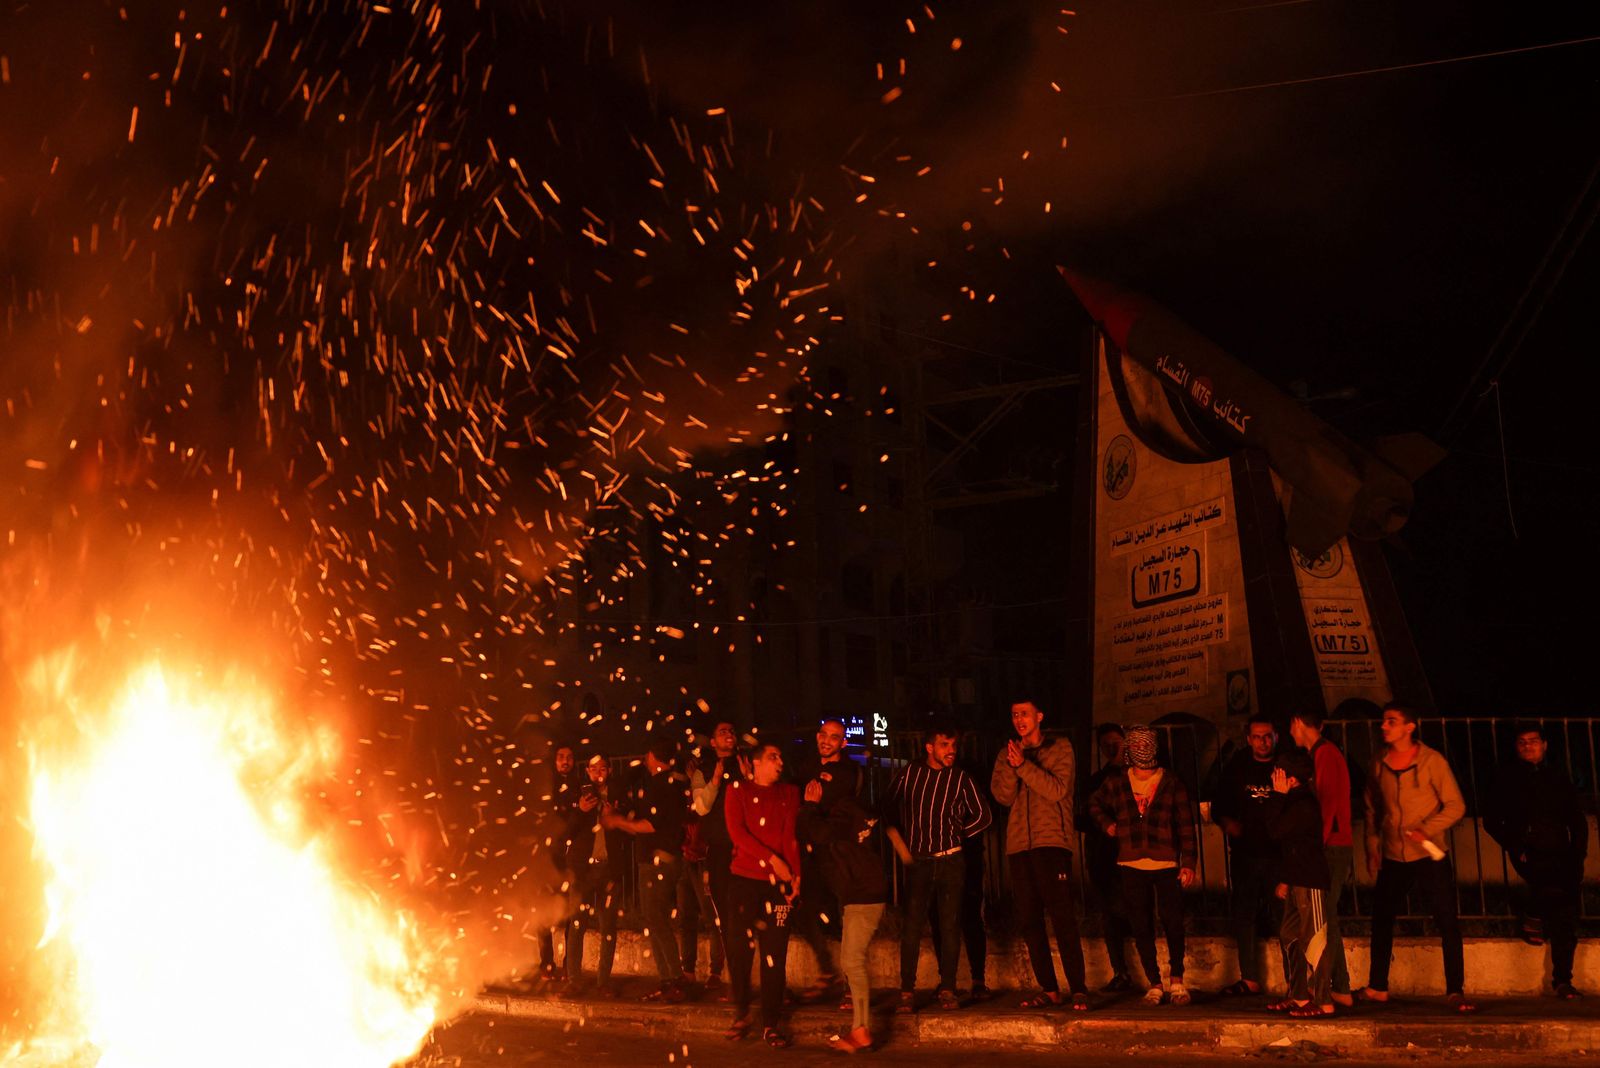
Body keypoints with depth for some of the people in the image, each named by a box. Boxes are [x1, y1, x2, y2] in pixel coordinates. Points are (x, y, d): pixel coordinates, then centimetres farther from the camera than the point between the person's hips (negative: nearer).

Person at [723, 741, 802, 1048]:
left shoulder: (790, 793, 11)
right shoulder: (738, 789, 5)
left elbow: (791, 835, 1)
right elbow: (736, 831, -7)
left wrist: (795, 874, -11)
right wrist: (772, 859, -13)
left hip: (778, 881, 1)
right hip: (744, 879, -1)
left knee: (775, 954, 0)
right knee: (739, 949, 3)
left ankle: (771, 1024, 6)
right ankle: (741, 1016, 18)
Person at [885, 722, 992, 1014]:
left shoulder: (961, 779, 1)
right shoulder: (909, 774, 2)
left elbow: (981, 816, 11)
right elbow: (888, 809, 13)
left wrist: (956, 836, 9)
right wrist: (901, 847, 9)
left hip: (950, 861, 1)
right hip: (918, 861, 0)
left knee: (950, 926, 2)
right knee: (912, 926, -5)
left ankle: (947, 990, 11)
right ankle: (907, 991, 2)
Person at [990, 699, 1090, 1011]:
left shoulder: (1060, 748, 5)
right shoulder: (1006, 755, 16)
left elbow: (1057, 790, -9)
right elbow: (1003, 795, 2)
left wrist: (1023, 765, -15)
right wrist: (1012, 765, -13)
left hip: (1052, 841, -5)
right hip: (1019, 844, 5)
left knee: (1062, 917, -10)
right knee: (1028, 920, 5)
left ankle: (1078, 989, -6)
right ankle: (1048, 989, 12)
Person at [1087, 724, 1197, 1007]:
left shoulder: (1172, 783, 4)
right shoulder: (1115, 784, 8)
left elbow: (1186, 826, 2)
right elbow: (1094, 805, 26)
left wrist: (1189, 863, -4)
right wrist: (1107, 824, 8)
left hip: (1167, 866, -2)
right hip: (1131, 866, 2)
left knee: (1173, 922, -8)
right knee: (1141, 927, 3)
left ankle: (1176, 980, 8)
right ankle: (1154, 985, 12)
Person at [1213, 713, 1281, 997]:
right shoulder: (1236, 767, 8)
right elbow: (1219, 805, 15)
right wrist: (1227, 822, -3)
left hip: (1278, 854, -3)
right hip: (1244, 853, 4)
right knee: (1243, 917, 6)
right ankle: (1249, 980, 16)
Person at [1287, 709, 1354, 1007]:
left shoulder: (1325, 753, -10)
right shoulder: (1322, 752, 18)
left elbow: (1329, 802, -18)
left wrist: (1318, 845, -19)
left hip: (1332, 848, -10)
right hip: (1334, 848, 10)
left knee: (1324, 920, -10)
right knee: (1327, 920, 12)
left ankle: (1321, 993, -10)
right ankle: (1341, 990, 16)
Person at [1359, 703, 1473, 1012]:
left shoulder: (1432, 761, -8)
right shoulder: (1379, 764, 5)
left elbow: (1455, 806, -8)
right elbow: (1371, 808, 15)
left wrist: (1427, 829, -22)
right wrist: (1372, 848, 9)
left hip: (1429, 856, -4)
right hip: (1392, 858, 4)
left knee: (1447, 923, -6)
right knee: (1381, 921, 9)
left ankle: (1455, 991, 4)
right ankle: (1377, 987, 21)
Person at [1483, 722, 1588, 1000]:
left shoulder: (1558, 778, 18)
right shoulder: (1508, 779, 10)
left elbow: (1578, 822, 18)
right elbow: (1491, 820, 8)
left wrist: (1577, 857, 4)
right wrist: (1514, 847, -7)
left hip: (1559, 853, 3)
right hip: (1529, 854, -3)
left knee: (1566, 919, -10)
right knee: (1553, 885, -34)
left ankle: (1562, 980, -2)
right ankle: (1534, 919, -5)